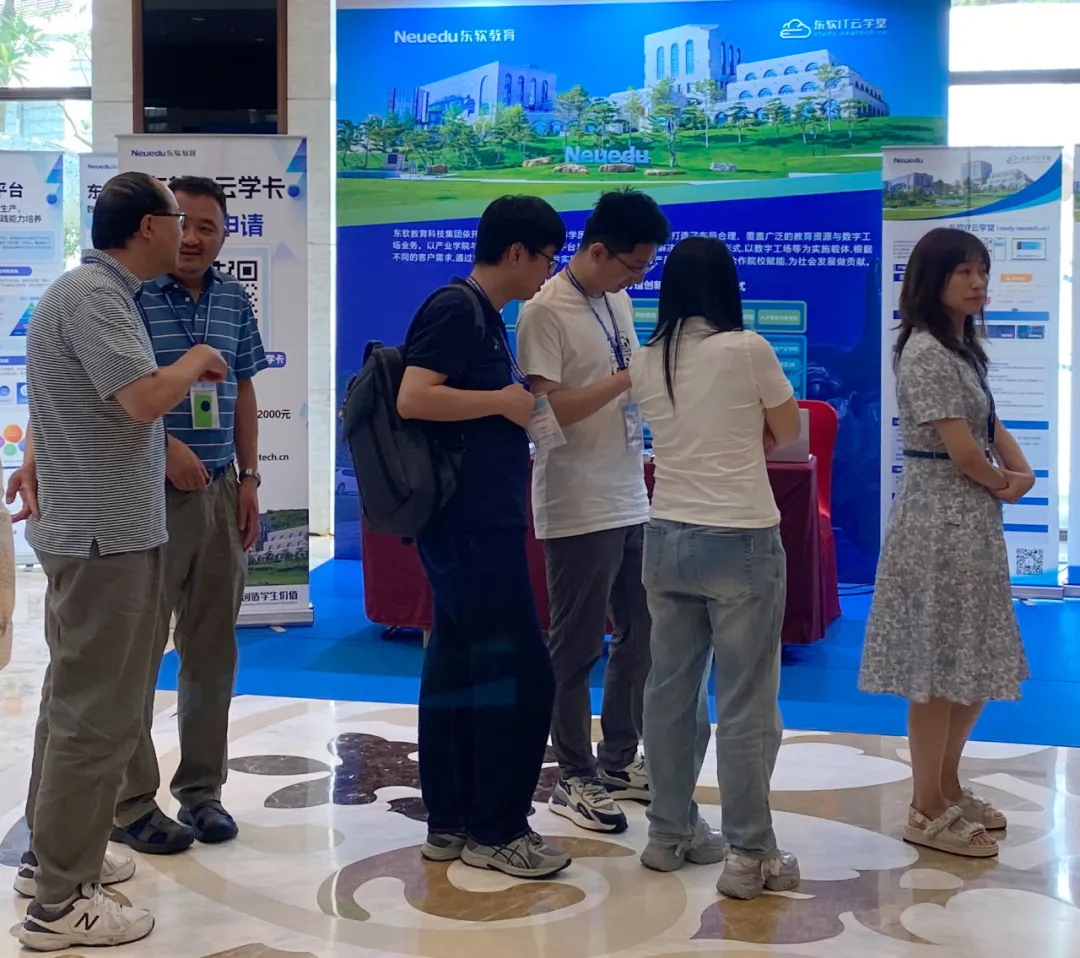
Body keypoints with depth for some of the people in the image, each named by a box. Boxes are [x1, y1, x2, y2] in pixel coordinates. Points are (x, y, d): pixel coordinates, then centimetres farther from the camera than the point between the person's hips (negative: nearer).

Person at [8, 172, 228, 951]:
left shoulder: (103, 293, 14)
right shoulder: (90, 295, -18)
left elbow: (82, 401, 23)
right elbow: (146, 399, -27)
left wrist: (36, 461, 11)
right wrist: (197, 361, -9)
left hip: (99, 527, 11)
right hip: (105, 532, -11)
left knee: (80, 697, 18)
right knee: (98, 711, -6)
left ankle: (55, 852, 30)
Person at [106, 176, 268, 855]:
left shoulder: (234, 299, 10)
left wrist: (249, 479, 10)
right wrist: (165, 447, -22)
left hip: (221, 492, 6)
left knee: (213, 648, 11)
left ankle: (202, 788, 24)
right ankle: (132, 803, 11)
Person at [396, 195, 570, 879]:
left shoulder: (483, 315, 16)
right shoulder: (457, 310, -13)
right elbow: (413, 398, -24)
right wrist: (503, 400, -17)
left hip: (479, 521, 10)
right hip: (473, 522, -10)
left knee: (458, 666, 11)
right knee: (520, 671, -6)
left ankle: (450, 822, 18)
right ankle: (495, 829, 2)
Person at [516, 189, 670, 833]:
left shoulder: (618, 301, 11)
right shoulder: (545, 312, -14)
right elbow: (549, 408, -21)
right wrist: (628, 378, -21)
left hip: (632, 500, 9)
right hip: (580, 508, -9)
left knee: (640, 635, 16)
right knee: (577, 647, 2)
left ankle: (620, 762, 29)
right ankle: (575, 780, 14)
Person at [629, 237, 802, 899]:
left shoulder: (646, 363, 5)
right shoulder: (747, 349, -10)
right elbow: (788, 434, 3)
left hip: (668, 539, 6)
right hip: (741, 543, -5)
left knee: (671, 690, 14)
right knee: (746, 702, 1)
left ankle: (671, 833, 24)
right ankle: (749, 854, 7)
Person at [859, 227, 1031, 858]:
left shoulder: (963, 349, 15)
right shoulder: (927, 352, -16)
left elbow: (993, 428, 14)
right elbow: (961, 450, -19)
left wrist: (1022, 474, -5)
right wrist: (1000, 484, -1)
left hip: (973, 520, 10)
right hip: (941, 521, -10)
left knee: (977, 665, 16)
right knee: (939, 667, -2)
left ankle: (949, 788, 30)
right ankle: (928, 811, 9)